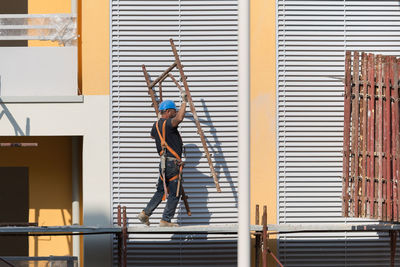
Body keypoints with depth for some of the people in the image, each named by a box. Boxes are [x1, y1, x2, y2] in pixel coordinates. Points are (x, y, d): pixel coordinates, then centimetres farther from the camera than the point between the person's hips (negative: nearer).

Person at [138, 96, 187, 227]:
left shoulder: (157, 125, 14)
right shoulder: (168, 123, -14)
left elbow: (152, 135, 38)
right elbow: (179, 118, -37)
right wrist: (184, 102, -27)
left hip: (164, 163, 9)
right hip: (172, 163, -9)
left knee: (161, 191, 18)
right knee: (174, 194, 0)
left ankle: (145, 213, 13)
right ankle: (166, 220, 1)